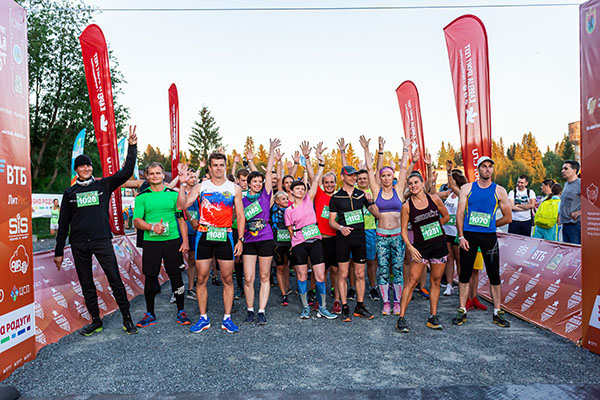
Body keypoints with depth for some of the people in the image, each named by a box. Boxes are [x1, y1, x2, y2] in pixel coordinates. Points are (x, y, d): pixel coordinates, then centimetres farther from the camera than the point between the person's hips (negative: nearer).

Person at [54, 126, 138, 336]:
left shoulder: (103, 185, 5)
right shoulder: (69, 193, 10)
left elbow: (126, 172, -5)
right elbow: (63, 223, 11)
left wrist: (132, 146, -12)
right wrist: (59, 251, 10)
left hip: (102, 240, -3)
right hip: (78, 244, 3)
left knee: (115, 278, -6)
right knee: (86, 283, 8)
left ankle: (127, 318, 2)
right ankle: (96, 321, 20)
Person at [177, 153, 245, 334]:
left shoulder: (234, 188, 6)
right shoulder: (201, 187, 5)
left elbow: (241, 216, 6)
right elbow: (182, 205, -6)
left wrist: (240, 239, -1)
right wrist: (182, 184, -16)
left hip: (225, 237, 0)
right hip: (204, 236, 0)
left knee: (227, 279, 2)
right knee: (201, 278, 3)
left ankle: (227, 319, 13)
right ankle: (203, 318, 17)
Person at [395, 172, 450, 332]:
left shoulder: (434, 199, -1)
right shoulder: (407, 206, -5)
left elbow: (446, 217, 14)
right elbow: (404, 230, -3)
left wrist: (432, 227, 11)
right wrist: (410, 247, -15)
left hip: (439, 244, 2)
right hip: (421, 247, -2)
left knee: (435, 281, 9)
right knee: (412, 281, -6)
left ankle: (433, 317, 21)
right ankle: (401, 318, 0)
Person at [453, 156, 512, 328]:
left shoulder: (499, 191, 5)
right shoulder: (467, 188, 6)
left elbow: (508, 217, 10)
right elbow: (460, 214, 1)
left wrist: (489, 224, 8)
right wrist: (461, 236, -7)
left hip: (489, 236, 0)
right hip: (468, 236, 0)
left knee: (494, 275, 3)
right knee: (464, 274, 4)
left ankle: (497, 313, 16)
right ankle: (462, 311, 15)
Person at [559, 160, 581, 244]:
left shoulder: (580, 183, -11)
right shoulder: (566, 184, 17)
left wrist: (579, 212, -21)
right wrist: (560, 213, 22)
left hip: (576, 224, -9)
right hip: (565, 224, 9)